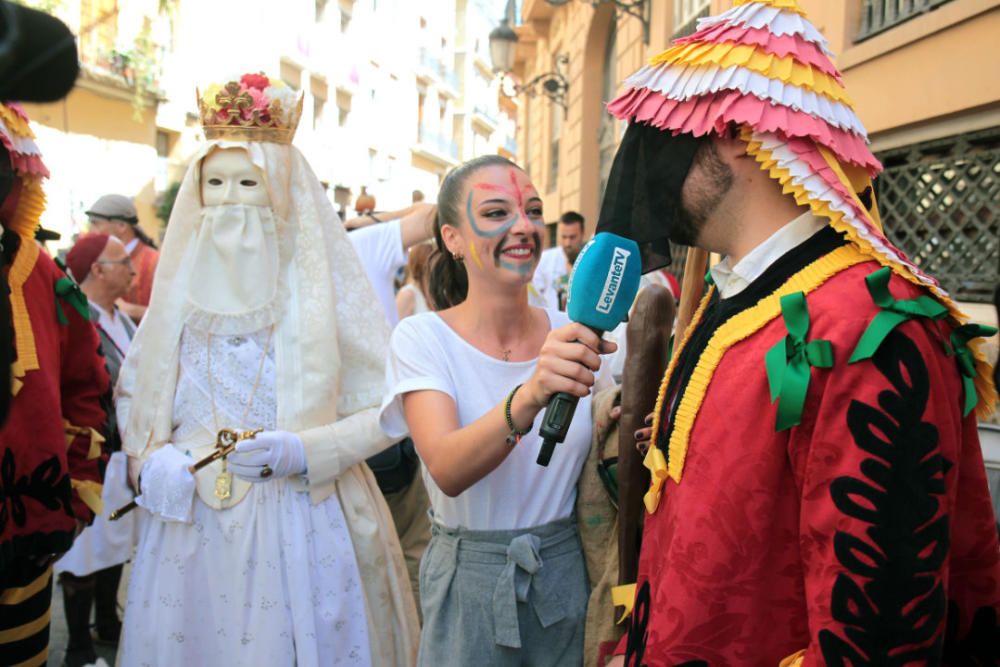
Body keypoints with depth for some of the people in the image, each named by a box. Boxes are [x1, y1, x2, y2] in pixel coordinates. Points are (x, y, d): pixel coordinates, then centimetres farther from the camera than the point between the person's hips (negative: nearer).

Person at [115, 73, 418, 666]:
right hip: (191, 522, 4)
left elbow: (386, 411, -9)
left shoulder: (324, 287, -7)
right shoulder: (184, 287, 4)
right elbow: (135, 392, 15)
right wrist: (151, 458, -3)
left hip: (302, 526, -3)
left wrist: (301, 451, -21)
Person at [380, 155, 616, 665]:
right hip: (470, 580, -3)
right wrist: (528, 399, -45)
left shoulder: (572, 334, -3)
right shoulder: (422, 338, -13)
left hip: (567, 572, 4)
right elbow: (448, 471, -29)